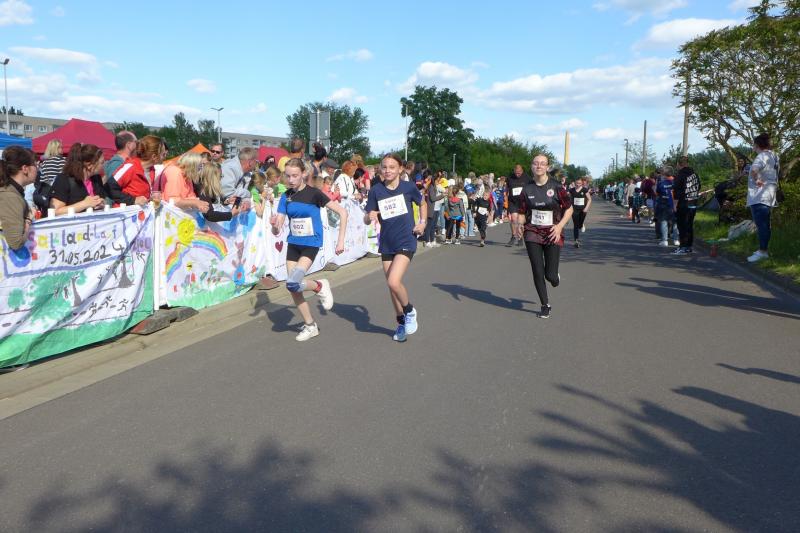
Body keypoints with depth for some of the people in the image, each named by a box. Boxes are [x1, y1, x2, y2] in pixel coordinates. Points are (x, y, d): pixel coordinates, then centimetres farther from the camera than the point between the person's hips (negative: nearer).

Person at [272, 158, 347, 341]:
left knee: (292, 283, -22)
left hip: (311, 244, -5)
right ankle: (310, 325, 22)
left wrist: (341, 240, -11)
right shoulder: (286, 196, 2)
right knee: (293, 289, 4)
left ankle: (320, 287, 8)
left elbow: (342, 212, -10)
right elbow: (276, 229, 0)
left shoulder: (313, 193, -11)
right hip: (293, 244, 5)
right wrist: (275, 227, -25)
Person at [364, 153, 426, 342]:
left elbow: (423, 204, 14)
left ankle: (410, 312, 7)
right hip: (386, 244, 4)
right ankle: (401, 323, 32)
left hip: (406, 242, -4)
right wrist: (370, 216, -25)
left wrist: (423, 222, -1)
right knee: (392, 286, 12)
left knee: (394, 282, -21)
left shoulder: (409, 187, -6)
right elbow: (367, 219, -2)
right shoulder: (376, 190, -3)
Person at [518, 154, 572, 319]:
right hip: (532, 233, 2)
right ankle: (545, 305, 20)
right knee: (537, 273, 1)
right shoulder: (527, 189, 2)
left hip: (552, 234, -2)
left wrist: (560, 226, -12)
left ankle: (556, 277, 35)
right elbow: (522, 213, 8)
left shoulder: (556, 187, -5)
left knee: (550, 275, -5)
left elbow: (569, 208, 2)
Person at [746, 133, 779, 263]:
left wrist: (756, 180, -21)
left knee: (761, 224, -9)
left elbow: (754, 169, -37)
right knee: (764, 224, 16)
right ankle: (764, 249, 24)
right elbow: (777, 169, 32)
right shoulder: (773, 155, 13)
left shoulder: (763, 156, -17)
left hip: (759, 197, -10)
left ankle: (762, 251, -8)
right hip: (769, 195, 10)